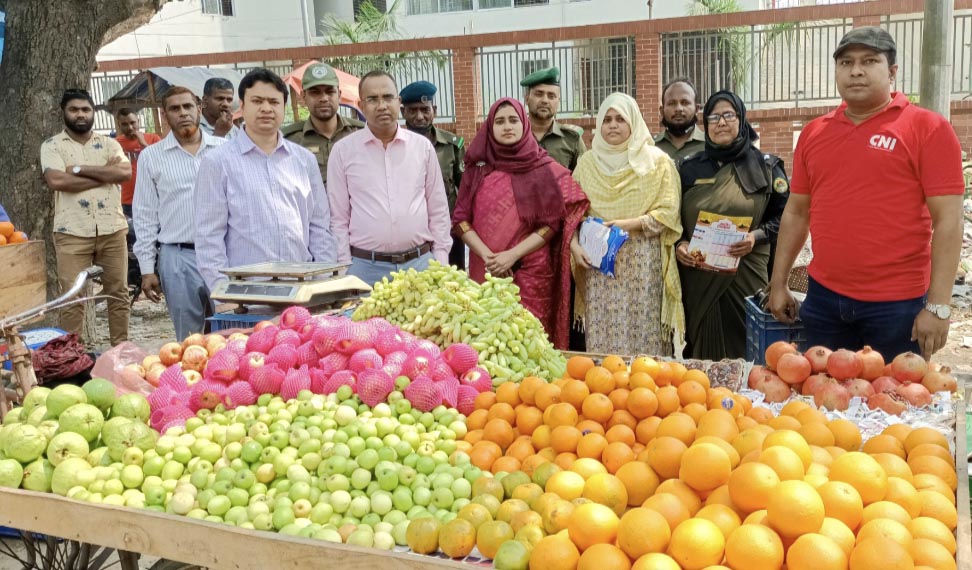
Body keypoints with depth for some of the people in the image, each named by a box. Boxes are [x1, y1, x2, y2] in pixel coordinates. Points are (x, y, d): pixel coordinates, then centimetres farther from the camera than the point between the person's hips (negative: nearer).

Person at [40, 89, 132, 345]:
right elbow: (56, 180, -13)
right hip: (72, 232, -2)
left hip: (112, 229, 2)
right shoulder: (52, 146, 4)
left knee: (118, 293, 8)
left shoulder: (109, 144, 11)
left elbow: (125, 172, -8)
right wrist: (104, 174, -9)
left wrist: (79, 168, -10)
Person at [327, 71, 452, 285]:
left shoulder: (423, 146, 7)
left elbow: (438, 209, 10)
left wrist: (441, 263, 5)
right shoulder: (343, 151, 2)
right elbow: (338, 217, 4)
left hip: (420, 263, 2)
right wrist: (345, 268, -2)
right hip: (365, 267, -1)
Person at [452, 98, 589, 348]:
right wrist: (486, 255, -11)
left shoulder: (544, 168, 1)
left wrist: (513, 255, -12)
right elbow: (460, 218, 4)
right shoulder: (477, 167, 7)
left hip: (530, 272, -2)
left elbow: (553, 222, -3)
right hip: (486, 271, 2)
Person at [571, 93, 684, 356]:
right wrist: (575, 246, -6)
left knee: (642, 335, -4)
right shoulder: (587, 162, 12)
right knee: (601, 334, 2)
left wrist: (630, 224, -16)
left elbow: (668, 212, -4)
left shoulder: (656, 161, 3)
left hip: (642, 262, -2)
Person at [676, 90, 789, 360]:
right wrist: (679, 244, -4)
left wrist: (757, 236, -13)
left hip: (746, 276, -1)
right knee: (702, 353, 4)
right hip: (698, 279, 2)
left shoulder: (765, 167, 6)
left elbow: (784, 216, 3)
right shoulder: (690, 168, 11)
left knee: (744, 348, 0)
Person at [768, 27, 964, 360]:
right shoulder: (813, 133, 8)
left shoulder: (928, 128, -6)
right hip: (823, 298, 4)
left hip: (897, 304, -4)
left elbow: (948, 220, -10)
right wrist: (778, 283, 11)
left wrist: (938, 305, -14)